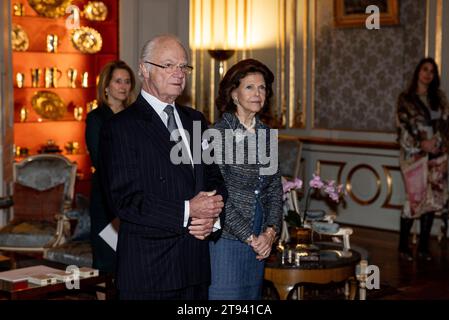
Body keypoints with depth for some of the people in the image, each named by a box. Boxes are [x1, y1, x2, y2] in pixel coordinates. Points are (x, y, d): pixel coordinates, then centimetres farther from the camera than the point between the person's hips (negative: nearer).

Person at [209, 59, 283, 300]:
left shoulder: (266, 135, 9)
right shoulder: (218, 133, -11)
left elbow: (275, 188, 10)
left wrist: (271, 230, -4)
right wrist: (249, 236, -13)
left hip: (260, 241, 6)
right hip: (226, 238, -6)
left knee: (252, 295, 12)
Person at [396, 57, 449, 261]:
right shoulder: (406, 98, 1)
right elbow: (404, 127, -3)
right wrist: (421, 144, -12)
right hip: (414, 154, -4)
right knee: (416, 199, -9)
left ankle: (423, 246, 12)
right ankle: (403, 246, 4)